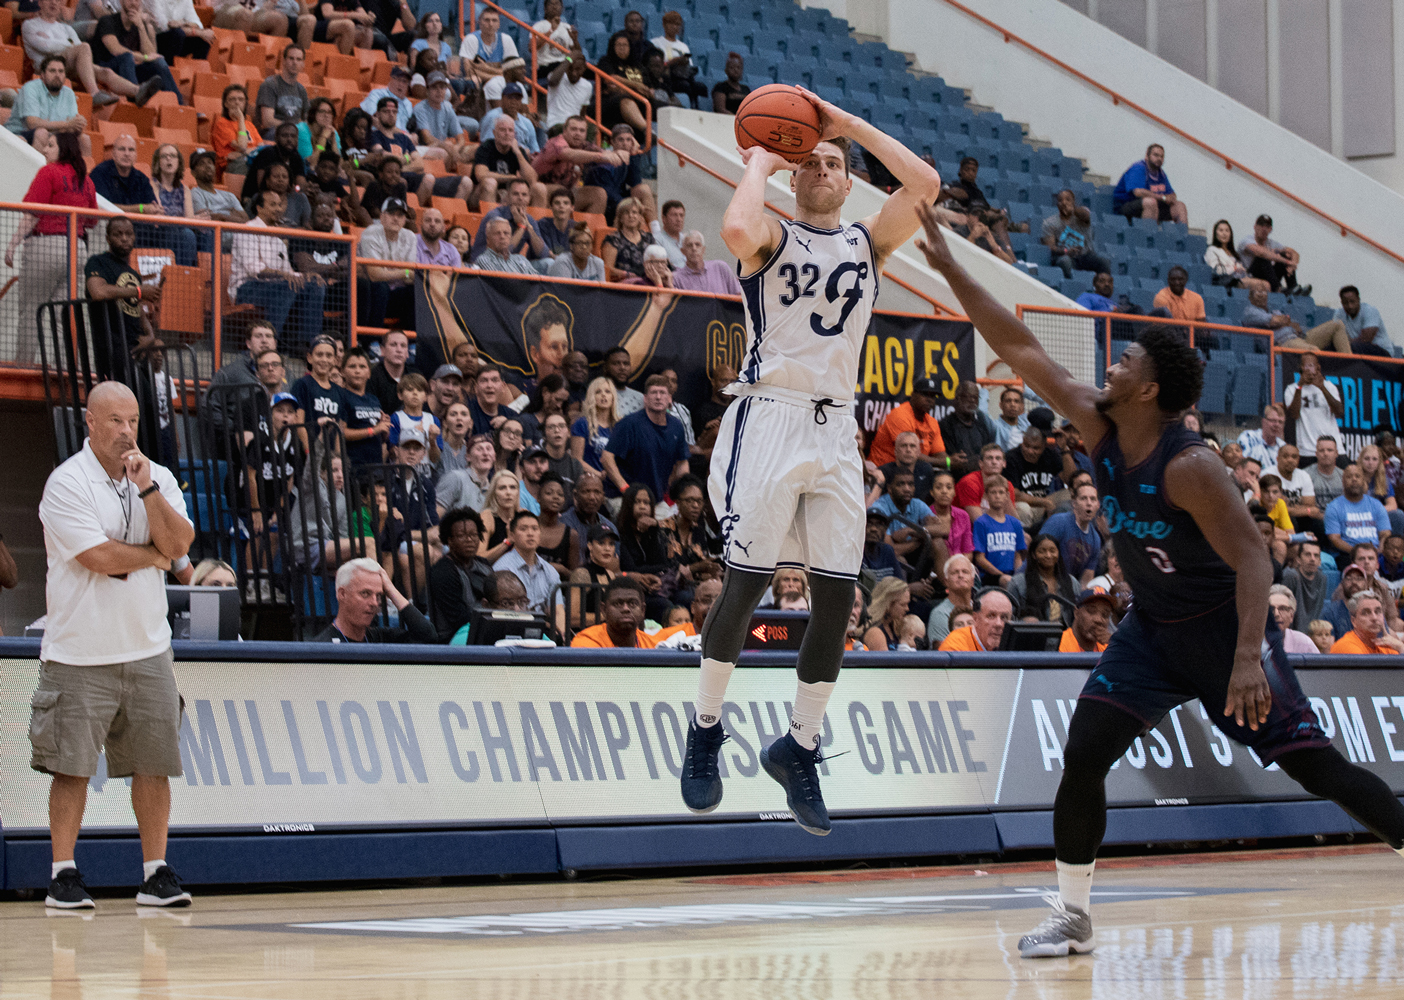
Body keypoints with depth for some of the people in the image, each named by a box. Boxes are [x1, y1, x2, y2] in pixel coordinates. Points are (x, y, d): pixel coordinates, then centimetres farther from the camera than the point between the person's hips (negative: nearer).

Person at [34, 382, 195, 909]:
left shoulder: (159, 478, 9)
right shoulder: (66, 483, -9)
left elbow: (179, 542, -5)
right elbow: (100, 557, -18)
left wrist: (147, 488, -14)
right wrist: (156, 554, -3)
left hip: (148, 650, 4)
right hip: (79, 654, -4)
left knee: (153, 765, 3)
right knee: (71, 767, -2)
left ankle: (155, 874, 9)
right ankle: (63, 875, 6)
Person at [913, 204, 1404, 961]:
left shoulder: (1189, 467, -26)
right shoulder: (1098, 429, -7)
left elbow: (1253, 559, -28)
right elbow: (1021, 351, -4)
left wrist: (1249, 657, -37)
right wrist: (952, 272, -8)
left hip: (1220, 627, -6)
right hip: (1152, 628, 6)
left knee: (1314, 765, -6)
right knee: (1082, 755, -7)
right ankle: (1072, 918, 1)